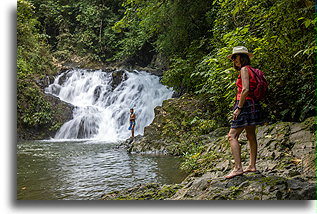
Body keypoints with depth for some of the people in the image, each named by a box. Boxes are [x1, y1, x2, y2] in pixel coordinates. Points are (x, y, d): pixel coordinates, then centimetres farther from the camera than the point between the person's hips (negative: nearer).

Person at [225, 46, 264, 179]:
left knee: (232, 136, -11)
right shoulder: (251, 70, 18)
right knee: (251, 136, 13)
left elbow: (245, 90, -19)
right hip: (253, 104, 10)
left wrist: (239, 107, -19)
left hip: (246, 104, -10)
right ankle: (252, 166, 20)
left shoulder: (244, 69, -9)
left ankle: (238, 168, -16)